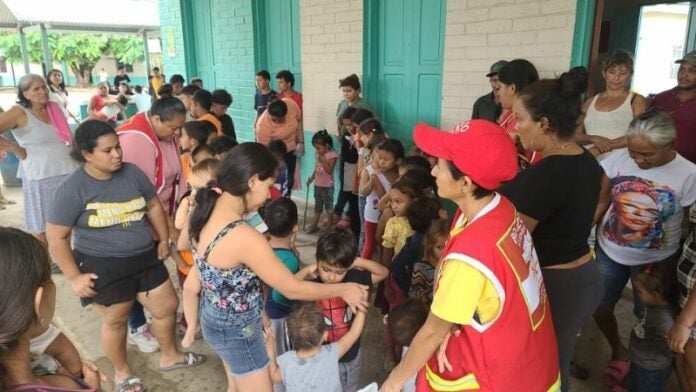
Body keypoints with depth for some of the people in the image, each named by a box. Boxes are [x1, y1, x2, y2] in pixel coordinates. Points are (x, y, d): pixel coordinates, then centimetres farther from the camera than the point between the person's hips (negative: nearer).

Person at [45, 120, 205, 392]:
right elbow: (56, 237, -12)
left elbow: (154, 206, 10)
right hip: (102, 267, -5)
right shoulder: (72, 189, -16)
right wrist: (74, 277, -13)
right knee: (115, 320, 14)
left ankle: (170, 356, 41)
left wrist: (164, 240, 10)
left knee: (167, 307, 15)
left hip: (145, 258, 5)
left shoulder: (132, 172, -4)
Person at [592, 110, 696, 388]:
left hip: (655, 260, -2)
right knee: (600, 309, 14)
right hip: (609, 252, 2)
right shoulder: (617, 159, -14)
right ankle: (618, 352, 45)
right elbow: (601, 203, -4)